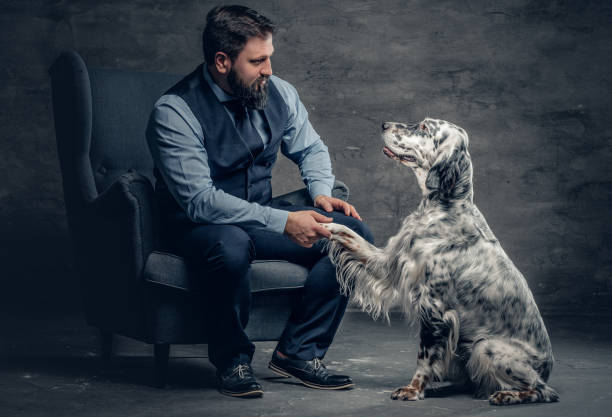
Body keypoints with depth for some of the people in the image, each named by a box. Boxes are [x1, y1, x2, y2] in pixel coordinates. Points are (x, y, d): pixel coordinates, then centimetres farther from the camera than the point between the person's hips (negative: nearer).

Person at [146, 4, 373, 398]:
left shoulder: (278, 93, -1)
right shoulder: (175, 112, -20)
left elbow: (311, 149, 16)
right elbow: (199, 200, -27)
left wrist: (322, 192, -6)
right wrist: (283, 222, -33)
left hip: (261, 215, 6)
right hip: (198, 223, -6)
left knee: (356, 235, -14)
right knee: (232, 247, -42)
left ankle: (298, 351, -6)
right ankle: (233, 359, -14)